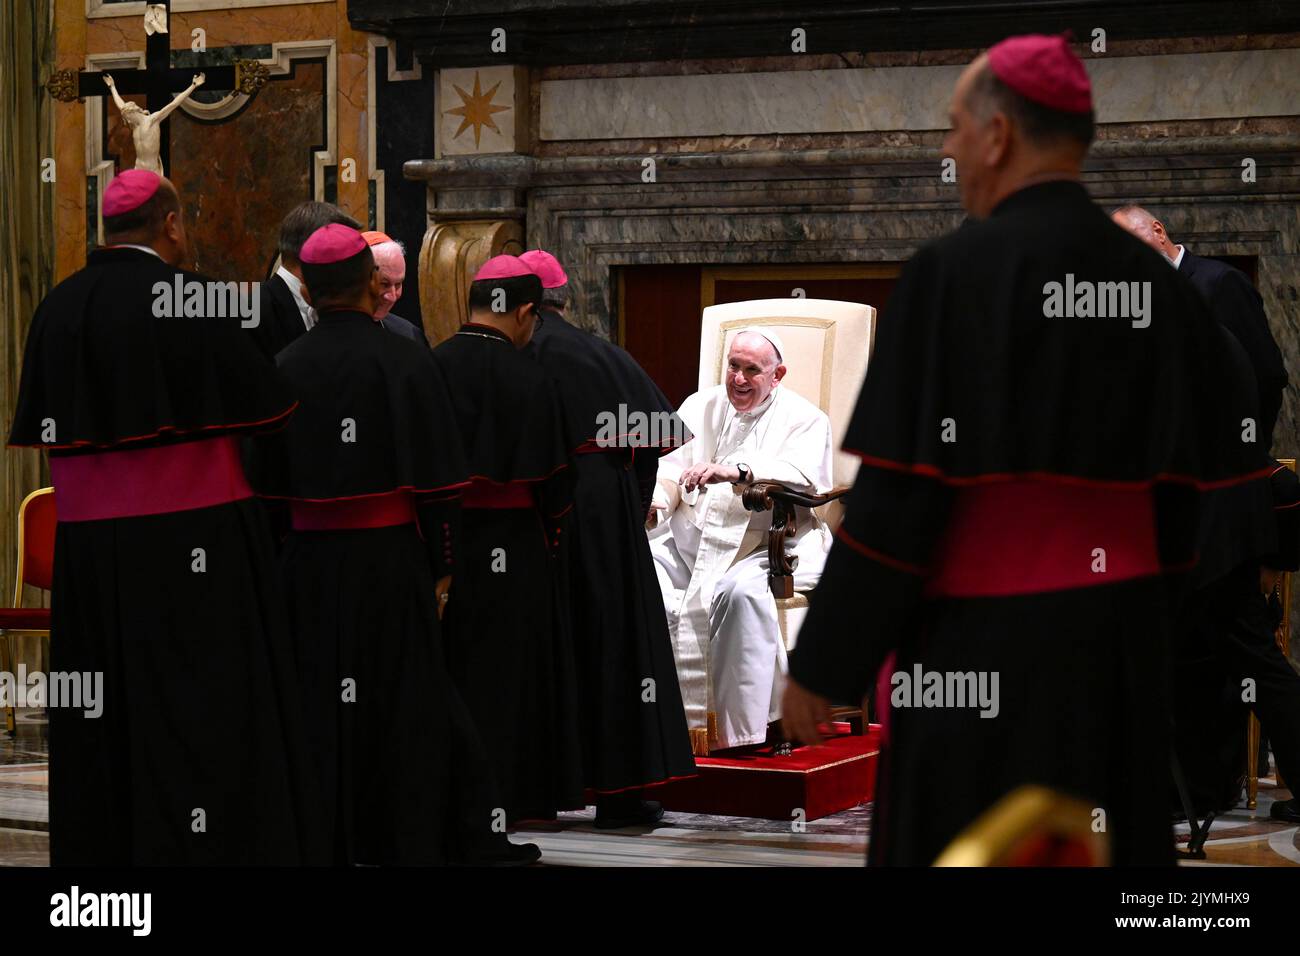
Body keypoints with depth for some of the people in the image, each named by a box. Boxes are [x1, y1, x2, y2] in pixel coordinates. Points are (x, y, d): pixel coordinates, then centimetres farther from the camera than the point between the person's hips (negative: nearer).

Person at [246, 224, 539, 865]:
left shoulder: (286, 367, 0)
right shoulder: (403, 362, -8)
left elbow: (267, 481, 4)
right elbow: (430, 477, -9)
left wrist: (276, 559, 13)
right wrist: (440, 564, -2)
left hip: (308, 559, 3)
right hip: (389, 555, -3)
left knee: (318, 699, 8)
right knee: (405, 697, 6)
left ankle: (328, 840, 9)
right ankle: (410, 841, 12)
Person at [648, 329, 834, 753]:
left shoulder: (804, 419, 1)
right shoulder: (700, 406, 17)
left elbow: (803, 478, -18)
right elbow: (671, 468, 7)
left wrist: (736, 472, -34)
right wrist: (654, 503, -17)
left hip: (769, 547, -5)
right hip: (692, 540, 5)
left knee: (740, 591, -37)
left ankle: (736, 727, -31)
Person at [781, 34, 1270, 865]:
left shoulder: (954, 273, -13)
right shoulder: (1156, 280, 5)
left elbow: (896, 492, -15)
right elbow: (1224, 475, 8)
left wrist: (819, 665, -8)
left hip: (983, 653, -6)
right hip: (1123, 644, 6)